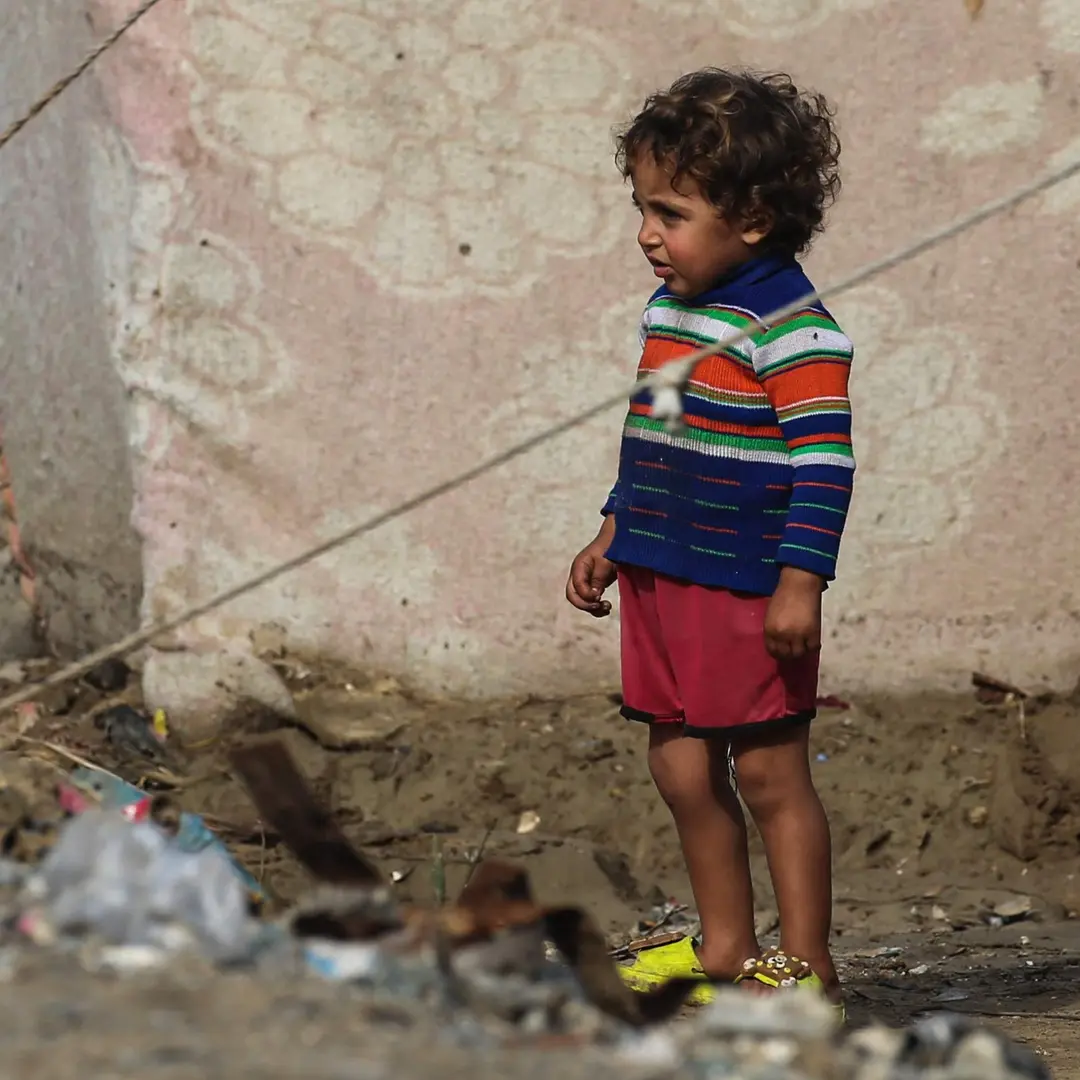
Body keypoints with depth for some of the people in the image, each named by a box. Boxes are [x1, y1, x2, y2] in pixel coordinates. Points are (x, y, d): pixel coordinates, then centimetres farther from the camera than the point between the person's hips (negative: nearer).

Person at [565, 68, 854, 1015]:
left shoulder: (793, 331, -15)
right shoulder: (669, 312, 12)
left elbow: (823, 462, -18)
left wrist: (801, 582, -22)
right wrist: (612, 537, 25)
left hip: (747, 589, -9)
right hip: (660, 577, 9)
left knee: (769, 771, -3)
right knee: (682, 767, 12)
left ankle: (805, 964, 4)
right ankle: (723, 947, 24)